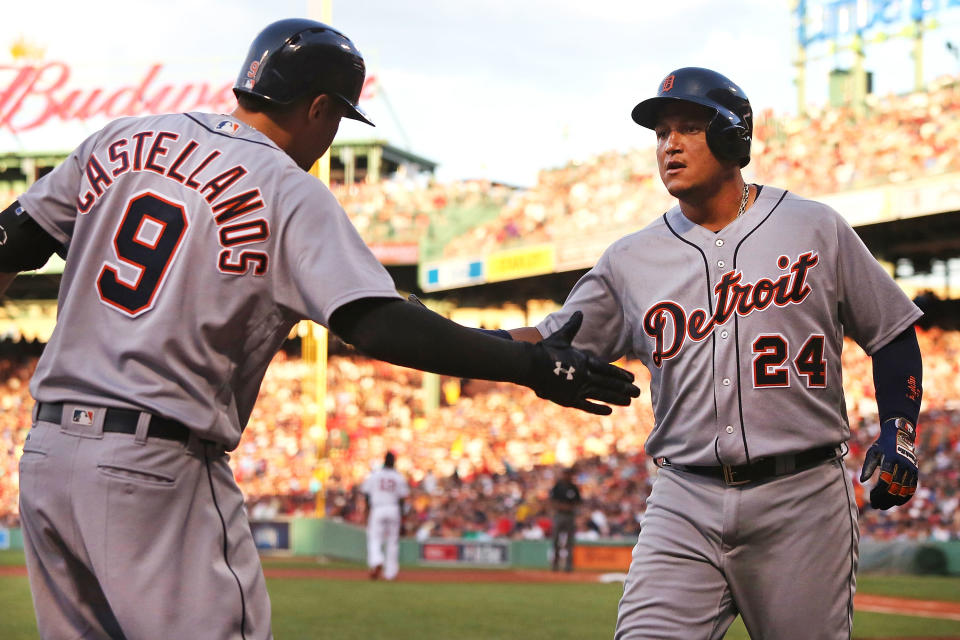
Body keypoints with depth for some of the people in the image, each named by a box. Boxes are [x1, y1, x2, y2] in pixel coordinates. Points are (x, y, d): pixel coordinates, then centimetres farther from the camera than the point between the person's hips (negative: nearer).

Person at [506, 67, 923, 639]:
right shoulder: (630, 260, 10)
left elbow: (891, 333, 11)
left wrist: (899, 431, -1)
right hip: (686, 506, 2)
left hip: (802, 502, -1)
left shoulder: (815, 228, 5)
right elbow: (550, 346, 9)